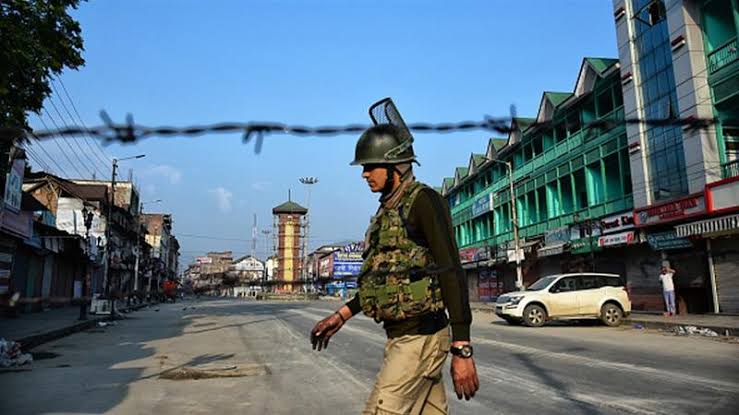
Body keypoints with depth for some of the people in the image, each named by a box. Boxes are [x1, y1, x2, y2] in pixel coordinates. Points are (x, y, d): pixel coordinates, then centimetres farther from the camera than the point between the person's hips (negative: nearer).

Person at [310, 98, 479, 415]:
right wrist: (341, 315, 18)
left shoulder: (422, 200, -12)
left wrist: (462, 350, -20)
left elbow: (452, 274, -17)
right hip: (399, 336, 9)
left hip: (420, 338, -8)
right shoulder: (386, 211, 15)